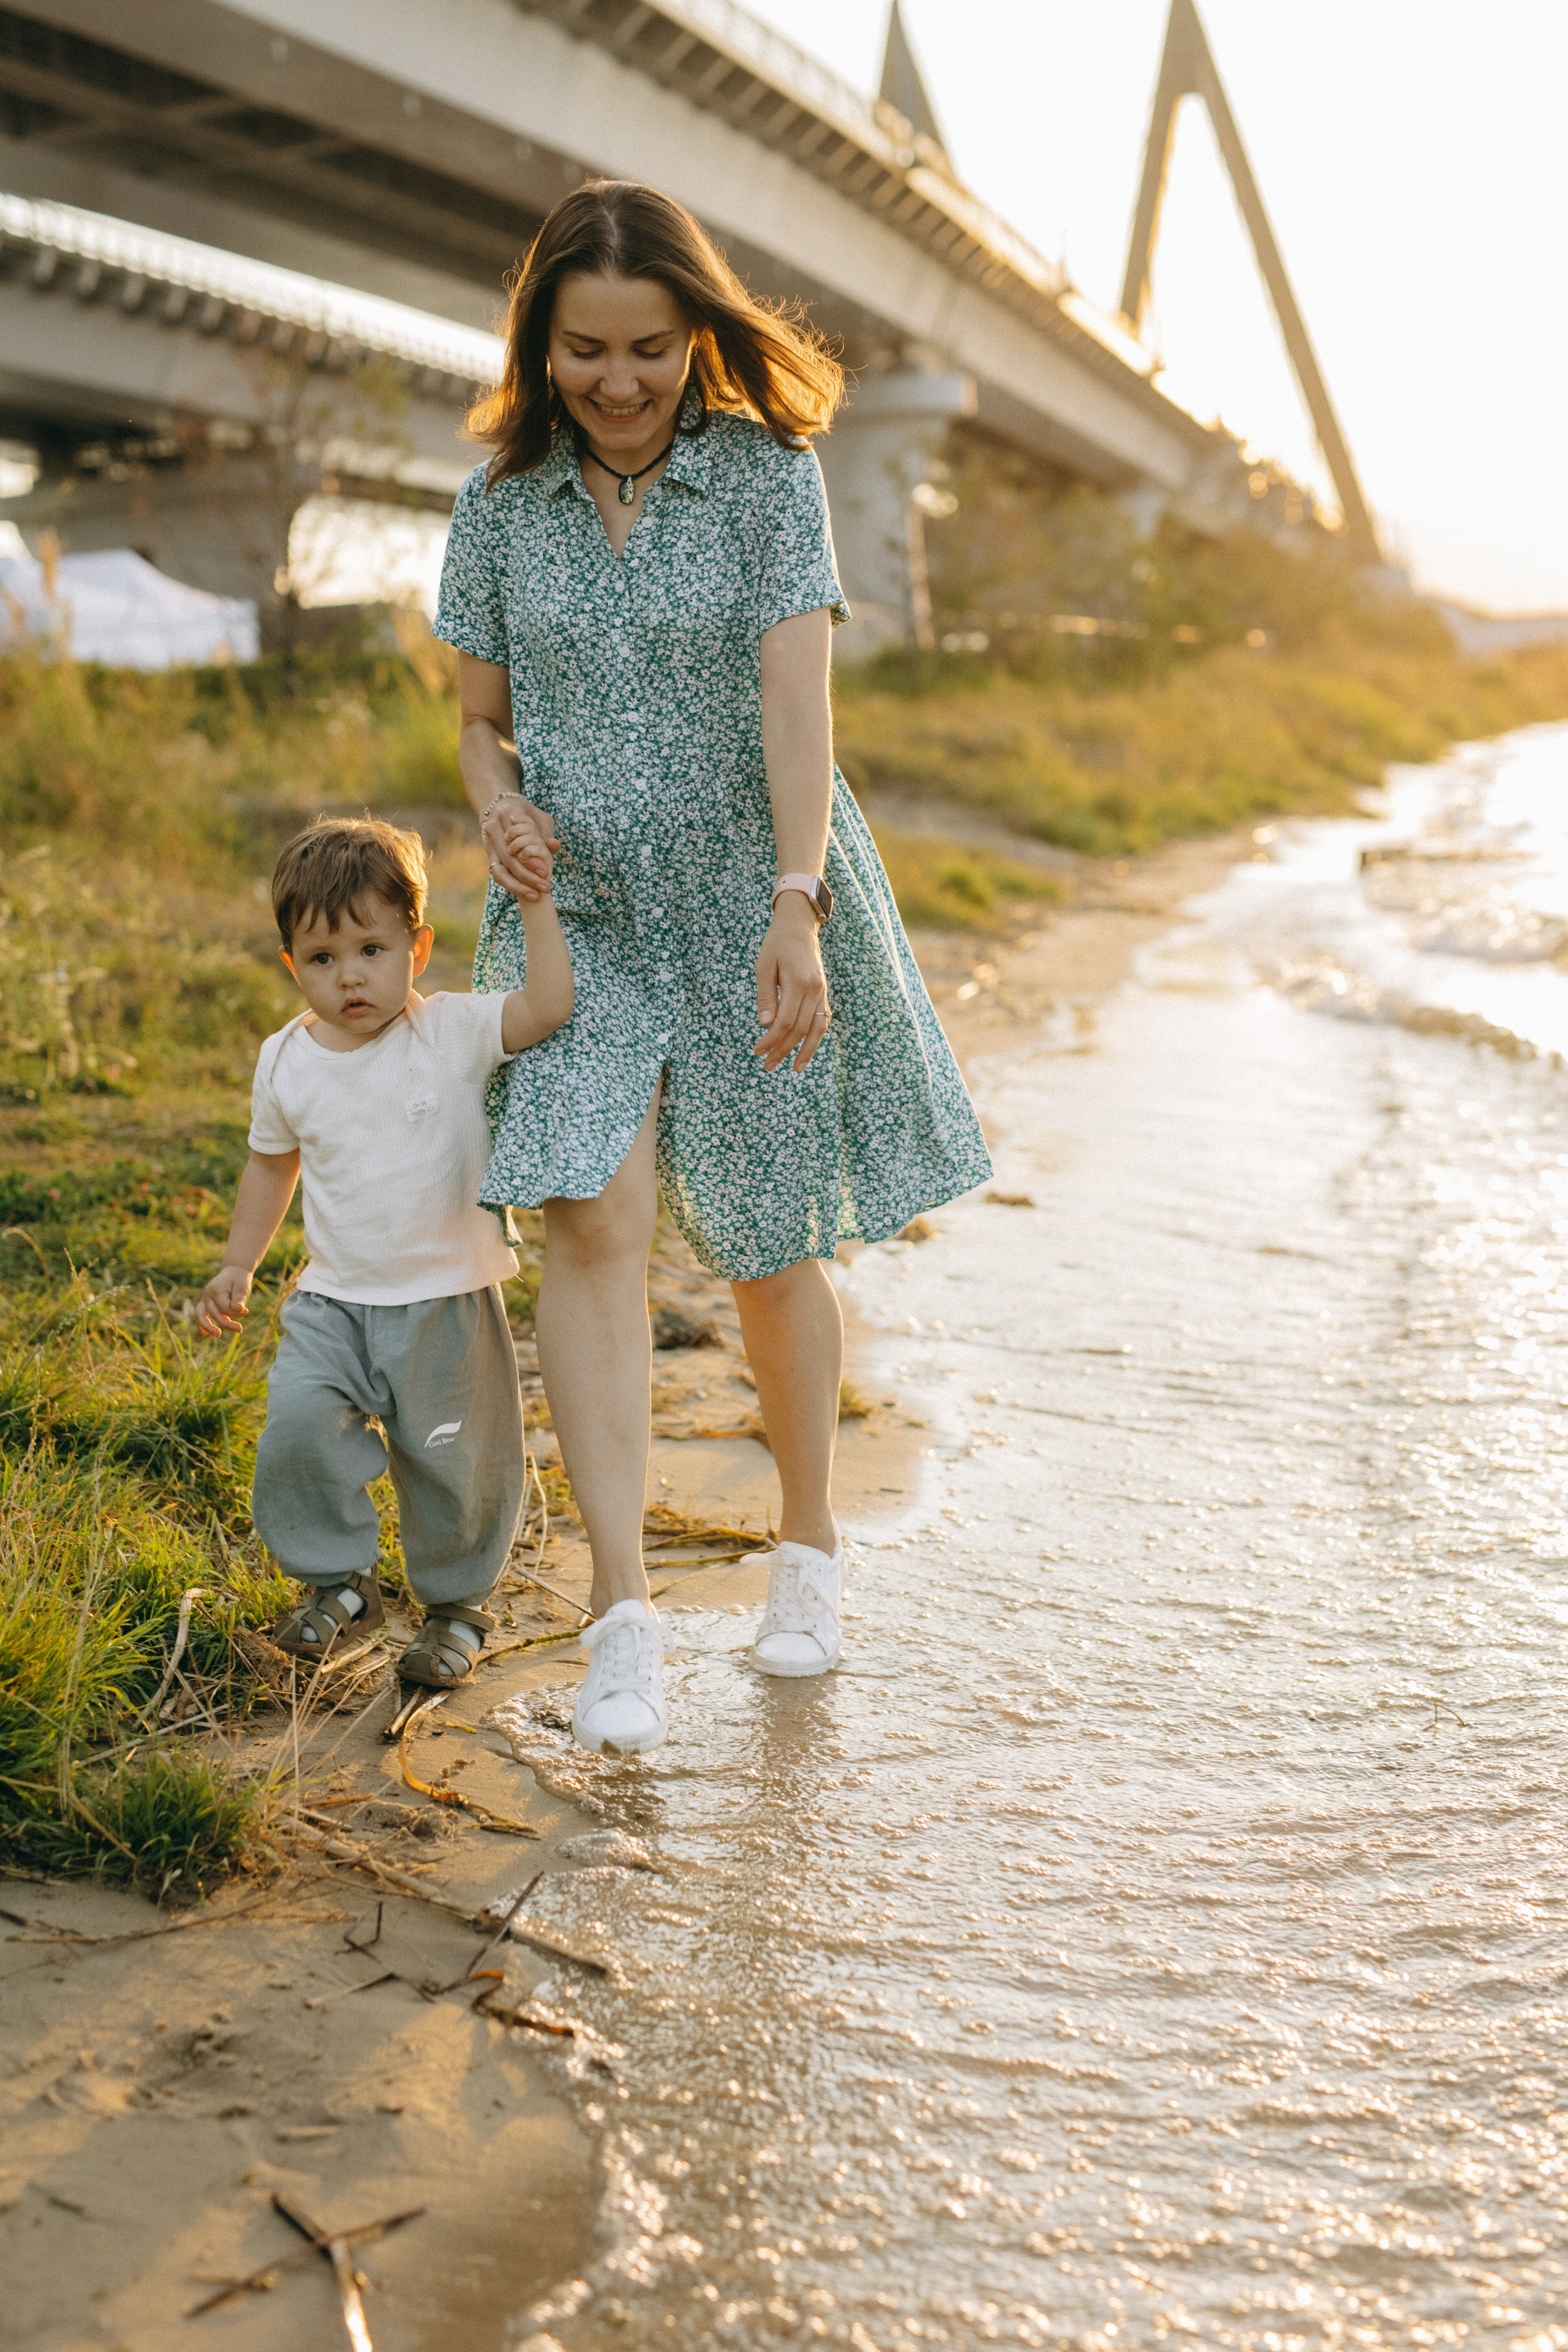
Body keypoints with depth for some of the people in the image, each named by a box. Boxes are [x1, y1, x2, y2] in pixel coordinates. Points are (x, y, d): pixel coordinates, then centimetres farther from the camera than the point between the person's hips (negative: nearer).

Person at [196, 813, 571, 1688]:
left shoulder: (455, 1033, -9)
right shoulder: (286, 1063, 2)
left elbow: (551, 1005, -24)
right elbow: (274, 1164, 17)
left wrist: (537, 900, -23)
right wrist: (238, 1266, 19)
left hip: (448, 1303, -2)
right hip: (335, 1302, 2)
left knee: (453, 1462, 5)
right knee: (300, 1423, -18)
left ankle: (457, 1602, 33)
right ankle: (339, 1581, 7)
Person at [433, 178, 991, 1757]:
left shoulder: (767, 476, -5)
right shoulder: (501, 503, 4)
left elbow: (797, 704, -15)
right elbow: (480, 717, 12)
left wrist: (794, 908, -27)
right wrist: (497, 799, -11)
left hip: (752, 895, -2)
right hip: (581, 910, 2)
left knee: (770, 1252, 7)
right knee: (591, 1215, -18)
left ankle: (808, 1541, 30)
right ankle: (620, 1609, -17)